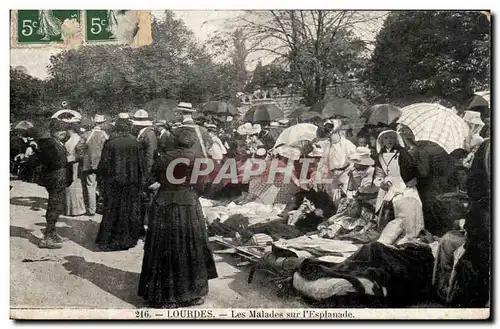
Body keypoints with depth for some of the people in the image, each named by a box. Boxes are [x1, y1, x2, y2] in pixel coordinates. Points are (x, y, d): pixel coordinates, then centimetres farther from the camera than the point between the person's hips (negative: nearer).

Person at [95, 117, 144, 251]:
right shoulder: (135, 143, -3)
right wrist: (140, 183, 8)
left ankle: (106, 240, 11)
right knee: (130, 210, 10)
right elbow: (140, 165, 0)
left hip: (113, 183, -1)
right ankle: (127, 239, 16)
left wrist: (101, 182, 4)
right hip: (131, 183, 1)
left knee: (111, 211, 7)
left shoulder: (110, 143, -7)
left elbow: (104, 165, -6)